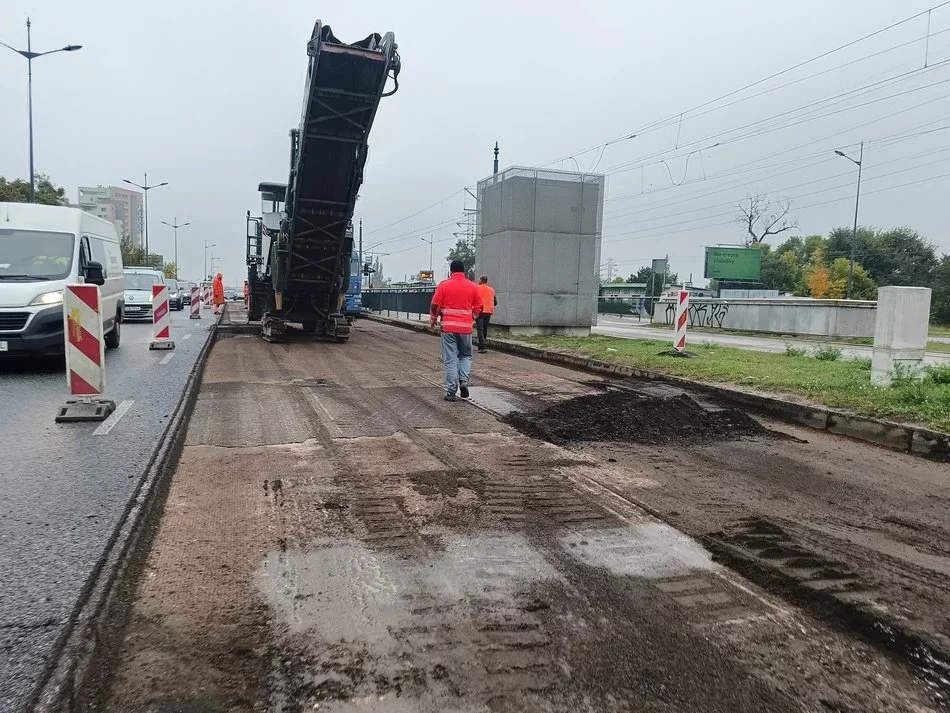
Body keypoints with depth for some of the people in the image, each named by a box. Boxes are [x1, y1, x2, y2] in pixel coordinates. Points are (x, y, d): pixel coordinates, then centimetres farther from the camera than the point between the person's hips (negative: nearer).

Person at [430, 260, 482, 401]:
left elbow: (434, 306, -2)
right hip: (466, 327, 1)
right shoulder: (473, 286, 2)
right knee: (466, 356, 19)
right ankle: (464, 381, 0)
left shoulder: (444, 285, -2)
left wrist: (433, 320, 16)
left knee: (450, 359, 3)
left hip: (448, 327, -1)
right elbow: (478, 308, 6)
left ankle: (451, 392, 3)